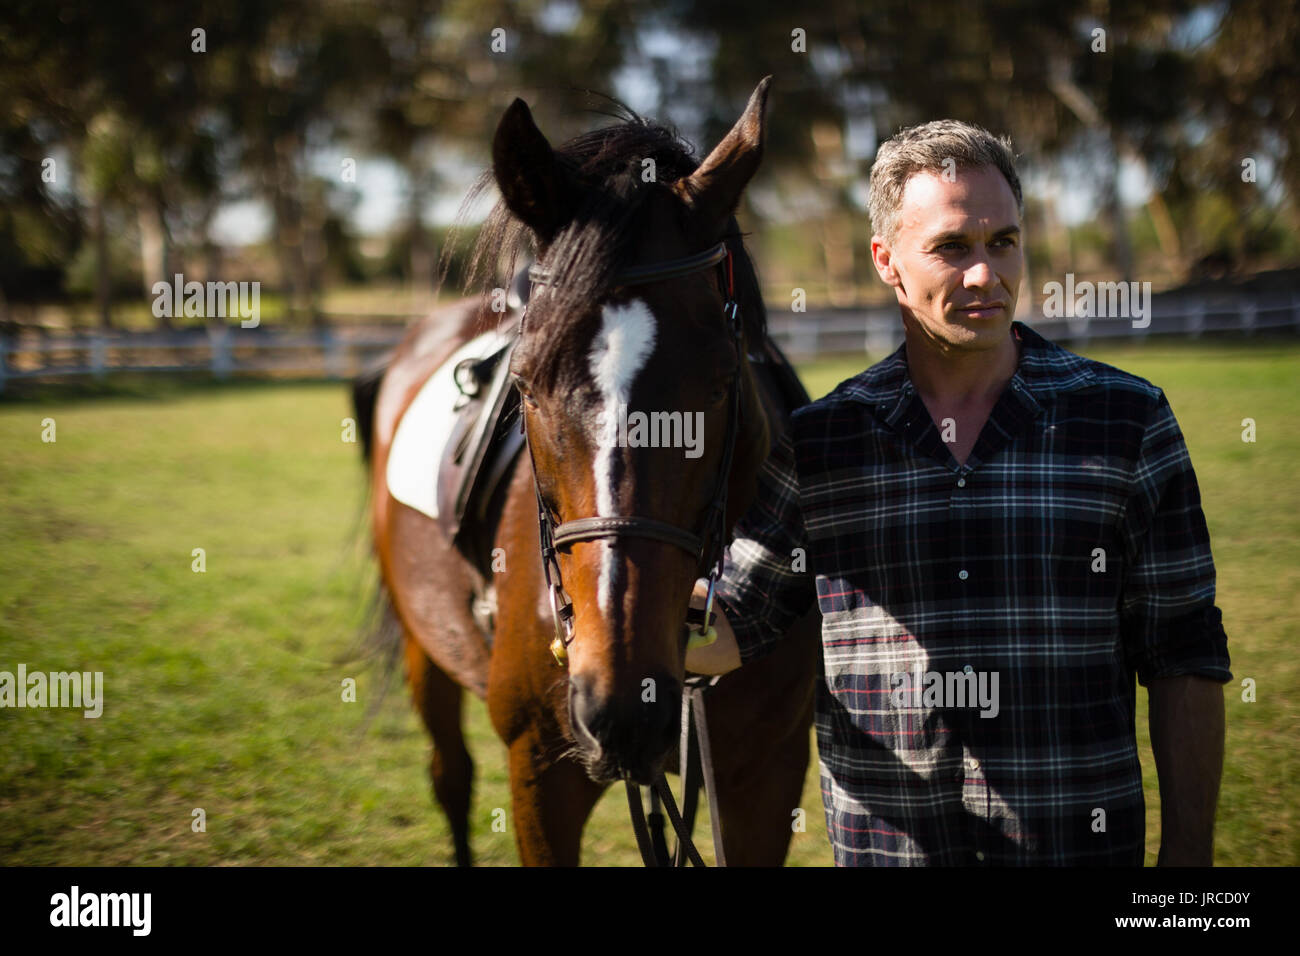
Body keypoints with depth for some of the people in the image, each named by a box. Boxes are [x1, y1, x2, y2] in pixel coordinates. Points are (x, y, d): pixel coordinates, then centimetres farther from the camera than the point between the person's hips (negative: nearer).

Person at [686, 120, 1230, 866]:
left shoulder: (1128, 421, -2)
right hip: (881, 845, 1)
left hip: (1082, 841, -1)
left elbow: (1184, 664, -1)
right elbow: (729, 634, 6)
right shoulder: (816, 445, 1)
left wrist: (1189, 853, -5)